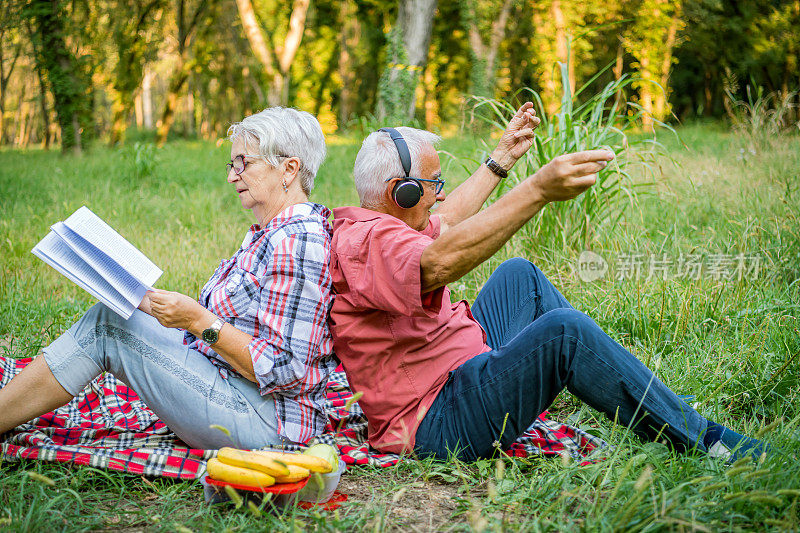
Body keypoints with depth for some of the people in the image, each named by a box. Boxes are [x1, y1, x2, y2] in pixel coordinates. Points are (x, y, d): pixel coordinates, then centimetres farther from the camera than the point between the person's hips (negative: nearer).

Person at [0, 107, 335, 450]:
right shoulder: (270, 234, 14)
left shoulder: (297, 241, -20)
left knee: (106, 326, -9)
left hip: (260, 419, -10)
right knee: (111, 316, 8)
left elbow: (282, 370, -23)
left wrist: (198, 321, -23)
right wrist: (146, 302, 9)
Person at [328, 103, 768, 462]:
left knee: (519, 274, 20)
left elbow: (442, 223, 29)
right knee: (564, 331, -27)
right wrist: (538, 190, -52)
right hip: (439, 426, -12)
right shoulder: (365, 243, -24)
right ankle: (700, 441, -12)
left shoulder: (364, 226, 10)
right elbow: (440, 261, -45)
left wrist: (501, 160, 35)